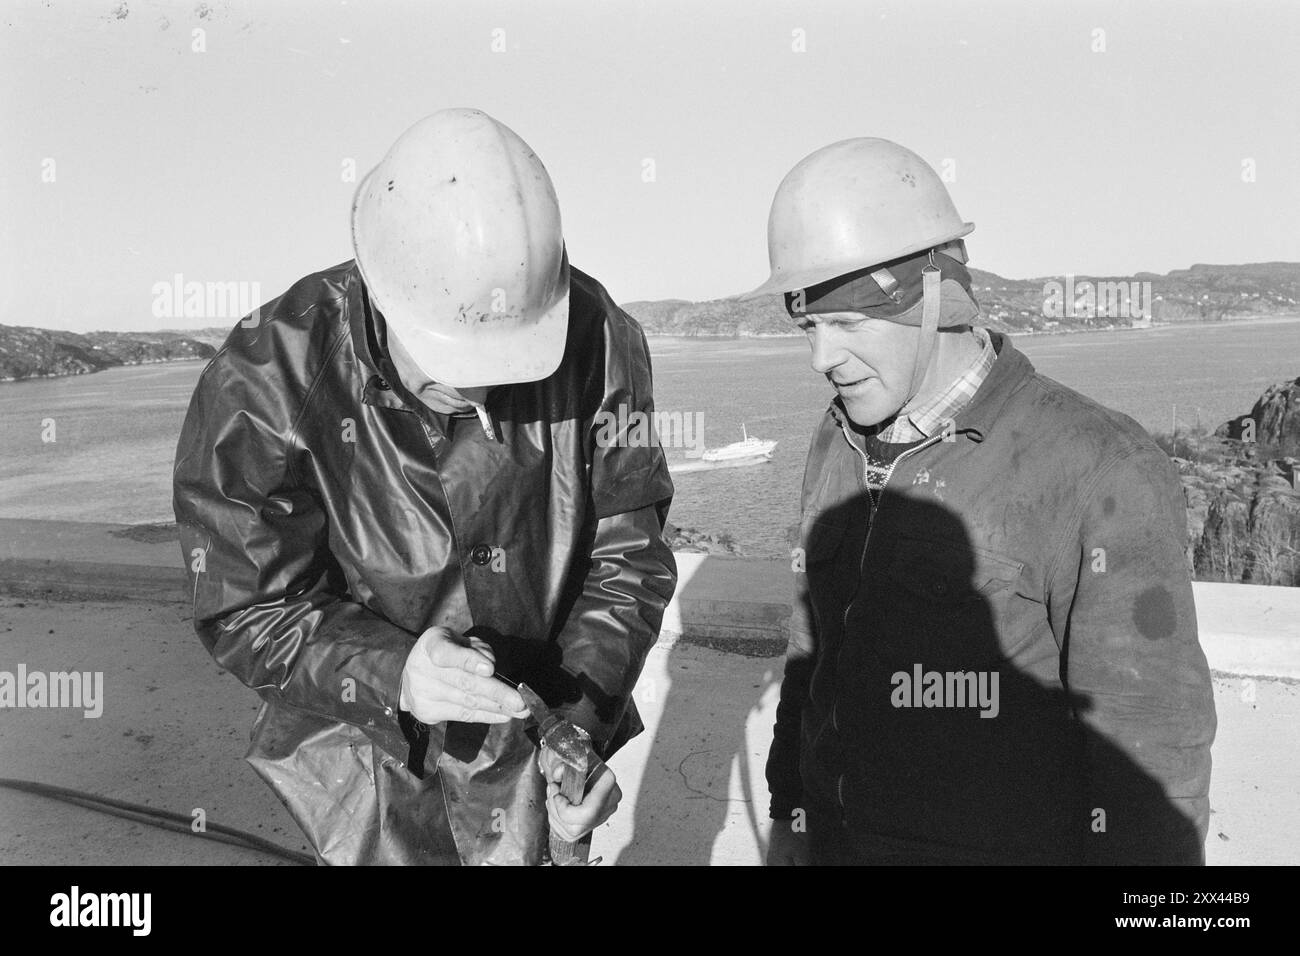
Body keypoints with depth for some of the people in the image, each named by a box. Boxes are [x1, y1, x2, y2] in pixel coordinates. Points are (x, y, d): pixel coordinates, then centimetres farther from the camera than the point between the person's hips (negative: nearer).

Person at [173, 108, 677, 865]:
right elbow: (247, 611, -16)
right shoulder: (269, 384, -24)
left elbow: (627, 554, -9)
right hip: (372, 752, -2)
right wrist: (395, 674, -32)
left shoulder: (596, 342, -17)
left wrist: (586, 718, -20)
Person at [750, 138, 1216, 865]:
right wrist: (790, 817, 13)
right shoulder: (841, 447, -1)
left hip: (1010, 847, -5)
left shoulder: (1101, 476, -21)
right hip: (839, 842, 6)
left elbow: (1150, 758, -18)